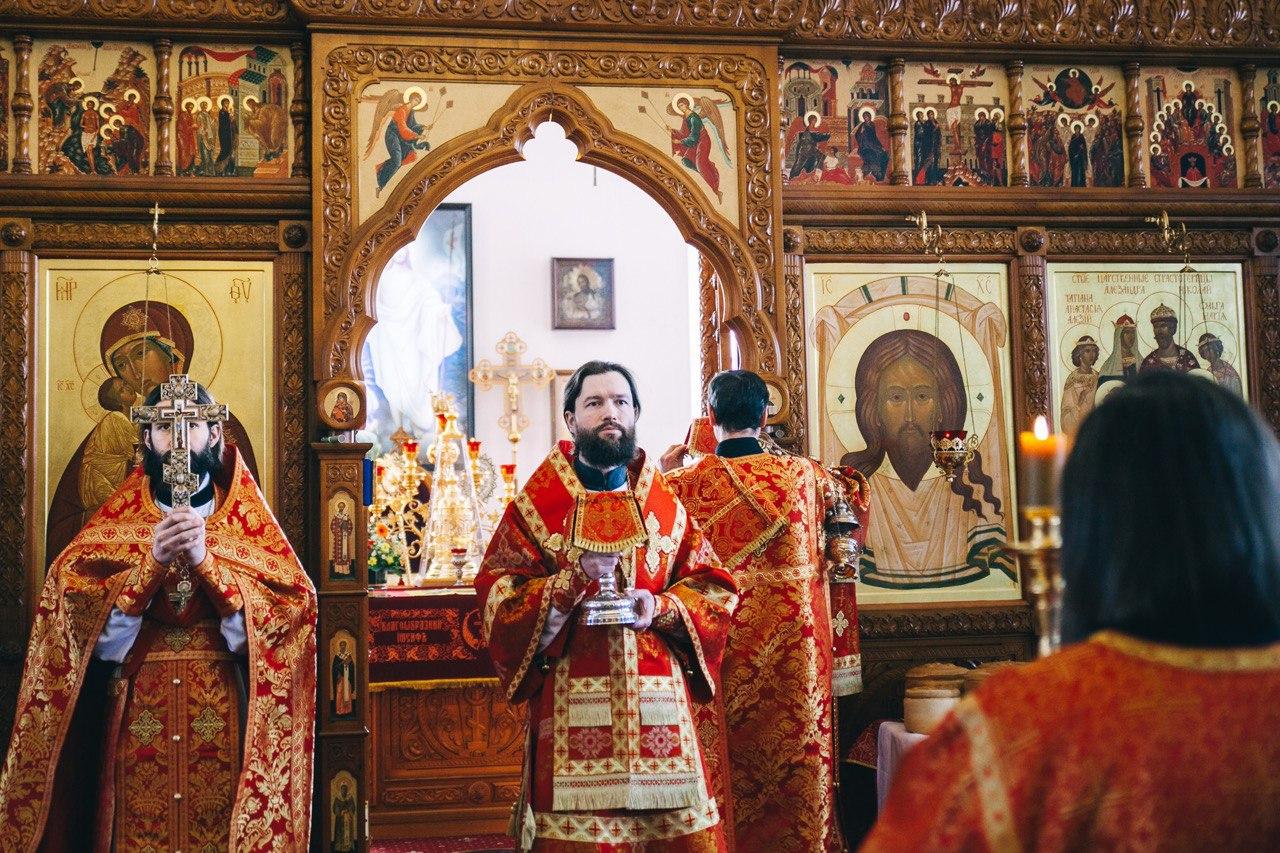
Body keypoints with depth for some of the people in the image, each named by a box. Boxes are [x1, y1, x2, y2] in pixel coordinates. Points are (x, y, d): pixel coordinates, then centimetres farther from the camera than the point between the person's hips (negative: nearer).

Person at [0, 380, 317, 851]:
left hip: (227, 722, 0)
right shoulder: (114, 523, 6)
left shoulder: (247, 521, 4)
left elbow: (294, 608, -10)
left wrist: (206, 560, -20)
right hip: (136, 725, 1)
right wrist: (152, 561, -20)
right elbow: (98, 635, -6)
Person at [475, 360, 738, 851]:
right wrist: (576, 576, -17)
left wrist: (662, 607, -10)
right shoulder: (536, 502, 3)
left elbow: (713, 586, 9)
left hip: (659, 698, 3)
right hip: (572, 704, -2)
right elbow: (496, 594, -4)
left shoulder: (665, 504, 11)